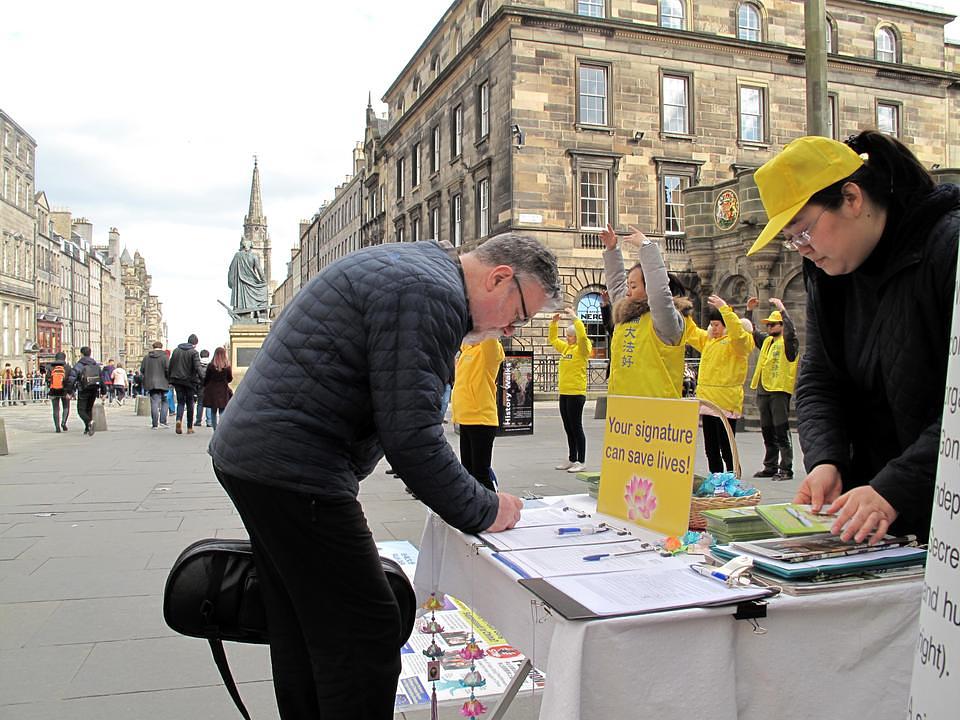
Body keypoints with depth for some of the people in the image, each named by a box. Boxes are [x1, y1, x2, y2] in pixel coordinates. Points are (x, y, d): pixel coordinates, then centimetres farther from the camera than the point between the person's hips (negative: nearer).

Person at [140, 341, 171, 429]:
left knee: (154, 403, 2)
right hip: (162, 383, -3)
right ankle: (162, 421, 2)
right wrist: (169, 381, 0)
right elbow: (168, 370, -11)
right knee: (164, 402, 11)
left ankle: (154, 424, -1)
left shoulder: (146, 357, 9)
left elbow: (142, 370, 10)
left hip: (150, 384, 3)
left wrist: (145, 381, 20)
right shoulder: (164, 356, -4)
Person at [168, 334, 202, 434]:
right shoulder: (194, 352, -8)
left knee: (180, 401, 7)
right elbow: (197, 367, -17)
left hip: (177, 380, 3)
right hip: (189, 381, -3)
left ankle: (179, 419, -22)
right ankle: (189, 428, 11)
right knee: (190, 403, 8)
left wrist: (171, 380, 17)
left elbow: (171, 365, 11)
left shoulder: (176, 350, 8)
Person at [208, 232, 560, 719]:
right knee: (366, 632, -4)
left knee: (300, 630, 19)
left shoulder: (415, 263, 16)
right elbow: (410, 436, -21)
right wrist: (483, 511, -9)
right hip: (291, 468, -11)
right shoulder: (432, 295, -17)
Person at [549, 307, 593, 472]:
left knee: (576, 427, -5)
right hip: (564, 394, 8)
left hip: (576, 394, -8)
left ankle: (580, 461, 1)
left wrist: (574, 318, -19)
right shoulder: (565, 347, 14)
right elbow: (552, 339, 27)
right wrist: (554, 323, 15)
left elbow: (582, 335, -25)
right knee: (568, 428, 12)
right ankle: (571, 459, 20)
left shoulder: (581, 349, -6)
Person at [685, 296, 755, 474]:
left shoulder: (738, 342, -5)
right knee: (710, 448, 13)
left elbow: (738, 333, -25)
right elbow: (690, 332, 24)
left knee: (727, 449, -7)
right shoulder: (707, 339, 17)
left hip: (726, 402, -8)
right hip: (707, 400, 8)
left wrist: (724, 309, -28)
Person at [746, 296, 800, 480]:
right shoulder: (767, 340, 17)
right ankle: (770, 467, 21)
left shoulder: (788, 341, -4)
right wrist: (749, 311, 20)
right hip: (763, 390, 8)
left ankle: (786, 469, -5)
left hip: (780, 390, -8)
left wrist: (782, 309, -27)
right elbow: (752, 331, 28)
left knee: (781, 431, -8)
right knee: (767, 432, 13)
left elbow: (791, 331, -25)